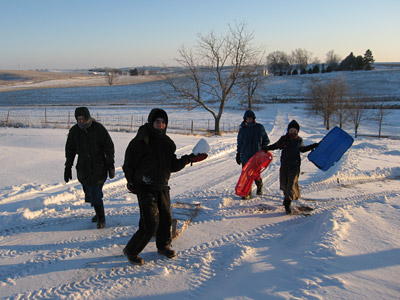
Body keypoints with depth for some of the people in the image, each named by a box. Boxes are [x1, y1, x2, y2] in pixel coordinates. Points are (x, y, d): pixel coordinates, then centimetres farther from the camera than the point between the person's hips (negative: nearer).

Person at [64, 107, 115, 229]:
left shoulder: (99, 128, -8)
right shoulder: (74, 131, 3)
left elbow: (109, 147, -3)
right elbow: (70, 150, 12)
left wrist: (110, 165, -5)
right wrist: (68, 167, 9)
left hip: (98, 167, -4)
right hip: (83, 167, 4)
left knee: (96, 193, -9)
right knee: (89, 193, 8)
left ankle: (101, 218, 7)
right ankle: (99, 213, 29)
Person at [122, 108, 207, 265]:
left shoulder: (167, 143, 7)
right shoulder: (142, 141, -13)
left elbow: (173, 166, 9)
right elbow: (129, 163, -7)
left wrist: (189, 159, -3)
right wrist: (131, 183, -6)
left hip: (162, 188, 7)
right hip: (145, 188, -6)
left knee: (166, 218, 14)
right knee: (150, 224, -7)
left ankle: (163, 246, 39)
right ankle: (131, 251, 13)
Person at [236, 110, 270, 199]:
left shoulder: (260, 128, 0)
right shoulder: (242, 129, 4)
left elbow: (266, 141, 9)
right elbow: (239, 143, 14)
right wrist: (238, 155, 15)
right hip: (245, 156, 2)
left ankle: (259, 185, 33)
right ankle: (247, 193, 14)